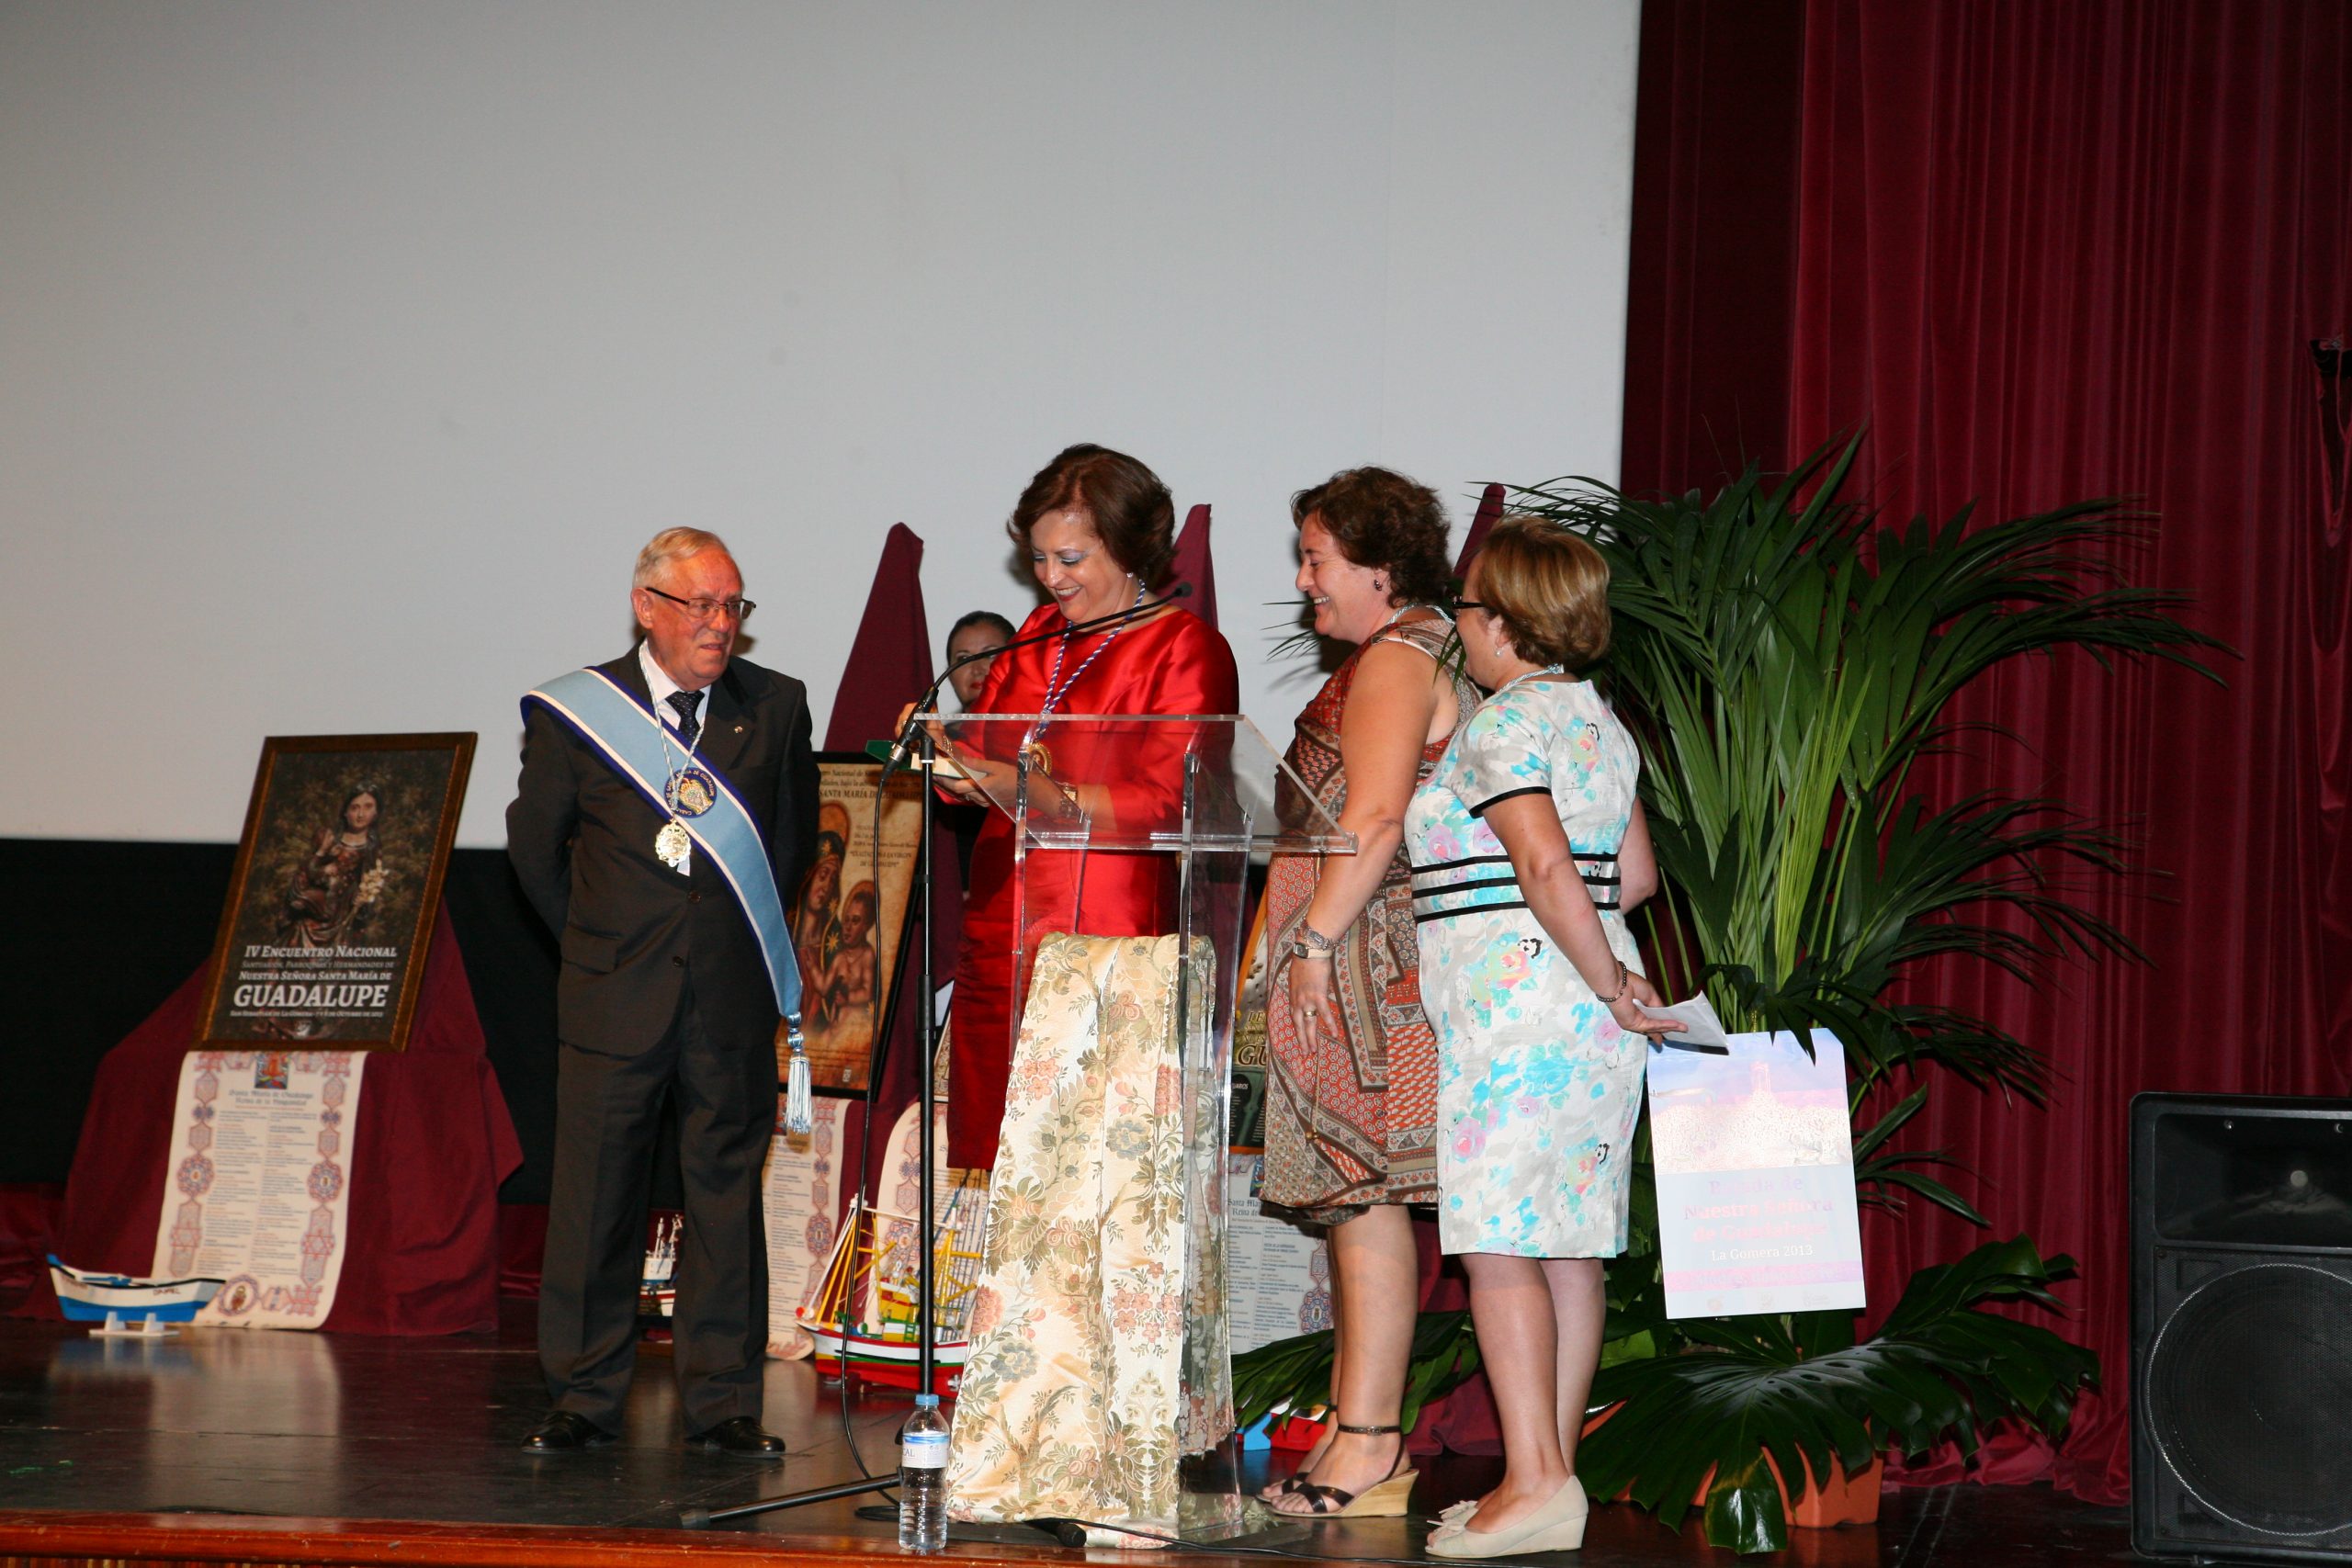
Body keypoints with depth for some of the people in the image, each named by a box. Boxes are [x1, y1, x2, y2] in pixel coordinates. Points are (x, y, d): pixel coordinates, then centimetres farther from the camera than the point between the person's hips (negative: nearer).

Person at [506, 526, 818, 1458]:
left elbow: (795, 837, 15)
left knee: (727, 1195, 5)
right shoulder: (573, 713, 0)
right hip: (614, 997, -1)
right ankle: (583, 1398, 11)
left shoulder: (775, 708, 3)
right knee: (595, 1196, 1)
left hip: (733, 998, 1)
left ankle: (723, 1404, 11)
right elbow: (535, 844, 11)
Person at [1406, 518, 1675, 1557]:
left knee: (1497, 1242, -9)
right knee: (1568, 1244, 8)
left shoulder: (1499, 728, -12)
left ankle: (1535, 1482, -14)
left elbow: (1547, 867, -23)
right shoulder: (1601, 723, 15)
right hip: (1580, 1008, 9)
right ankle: (1553, 1475, 11)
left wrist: (1607, 982, -17)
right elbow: (1633, 876, 19)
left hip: (1512, 999, -9)